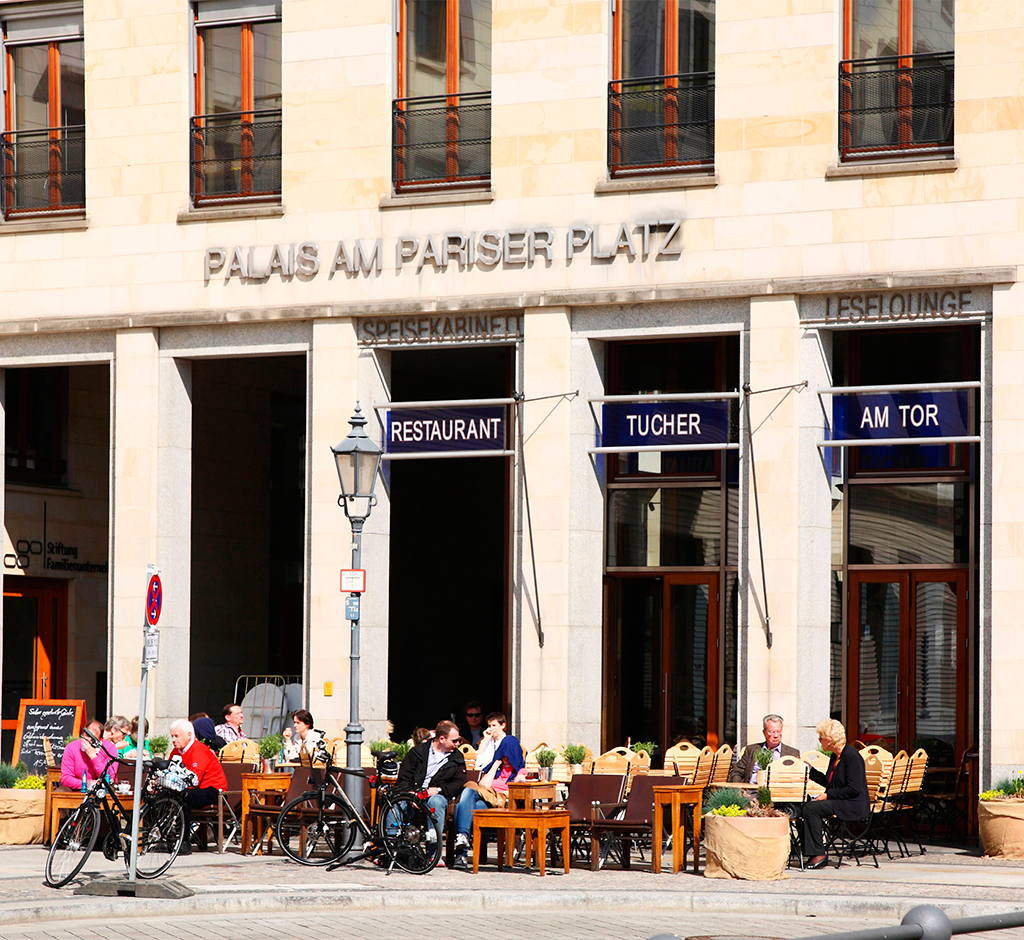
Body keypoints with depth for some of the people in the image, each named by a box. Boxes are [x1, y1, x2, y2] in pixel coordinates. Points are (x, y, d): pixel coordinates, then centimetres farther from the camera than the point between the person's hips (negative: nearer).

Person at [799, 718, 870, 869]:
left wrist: (828, 795, -18)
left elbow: (853, 789, -21)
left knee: (811, 809, -23)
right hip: (838, 802, 9)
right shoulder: (835, 756, 13)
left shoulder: (851, 756, -16)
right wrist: (810, 769, 20)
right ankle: (812, 853, -9)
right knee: (805, 807, -8)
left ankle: (818, 854, -18)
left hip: (853, 805, -9)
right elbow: (828, 782, 22)